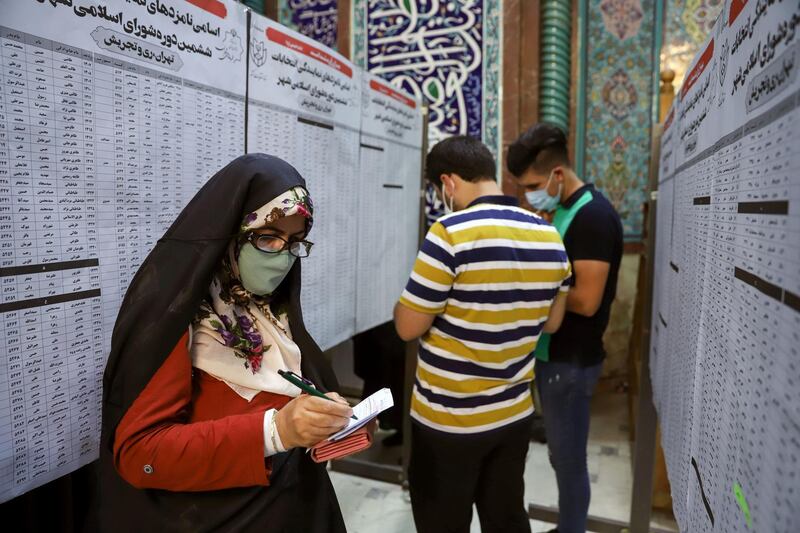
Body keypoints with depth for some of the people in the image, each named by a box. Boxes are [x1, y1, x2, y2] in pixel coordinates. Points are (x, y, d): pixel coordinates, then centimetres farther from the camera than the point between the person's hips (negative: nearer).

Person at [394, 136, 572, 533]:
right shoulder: (550, 237, -1)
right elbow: (551, 322, 10)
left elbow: (407, 327, -16)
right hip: (514, 414, 6)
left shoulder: (450, 233, -22)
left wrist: (421, 294, 3)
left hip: (448, 420, -6)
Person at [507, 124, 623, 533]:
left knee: (569, 461, 7)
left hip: (571, 362, -9)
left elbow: (586, 300, -24)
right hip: (551, 354, 9)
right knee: (562, 456, 21)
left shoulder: (594, 216, -19)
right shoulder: (561, 211, 9)